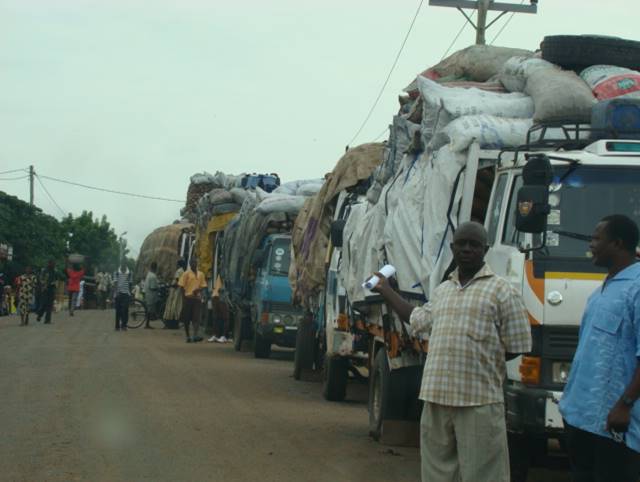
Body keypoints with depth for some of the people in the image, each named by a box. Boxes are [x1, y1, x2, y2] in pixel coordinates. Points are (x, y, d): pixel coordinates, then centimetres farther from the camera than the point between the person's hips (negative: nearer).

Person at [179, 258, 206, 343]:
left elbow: (203, 285, 14)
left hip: (197, 297, 2)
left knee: (196, 318, -9)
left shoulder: (201, 274, 12)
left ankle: (196, 335, -18)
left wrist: (198, 289, -8)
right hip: (187, 297, -2)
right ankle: (188, 336, 13)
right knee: (186, 318, 4)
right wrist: (184, 297, -8)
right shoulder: (186, 274, 1)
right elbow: (182, 286, -1)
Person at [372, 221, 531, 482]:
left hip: (479, 401, -6)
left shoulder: (501, 290, 0)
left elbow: (516, 346, -2)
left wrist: (477, 359, -1)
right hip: (436, 397, 6)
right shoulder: (442, 291, 19)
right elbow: (416, 321, 35)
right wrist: (386, 290, 39)